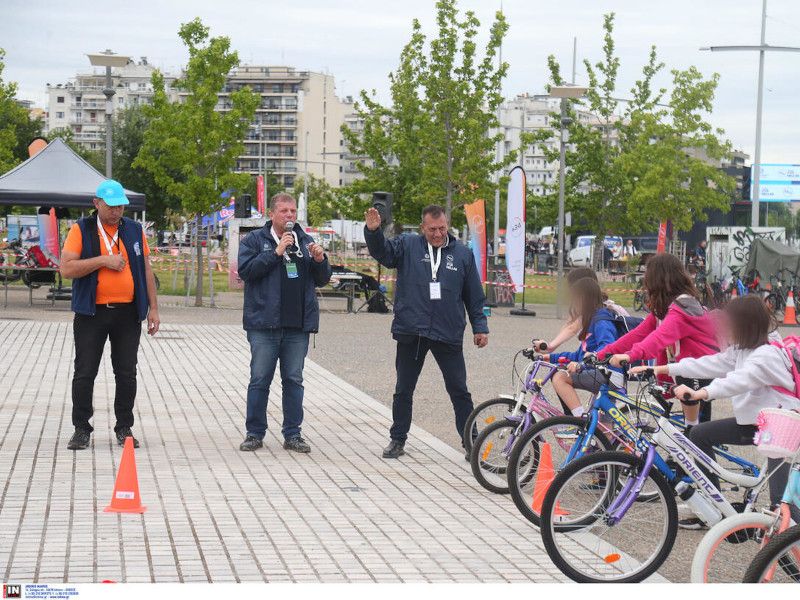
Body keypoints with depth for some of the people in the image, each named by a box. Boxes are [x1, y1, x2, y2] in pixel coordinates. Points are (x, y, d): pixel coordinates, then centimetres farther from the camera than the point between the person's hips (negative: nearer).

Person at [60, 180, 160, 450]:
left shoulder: (134, 230, 10)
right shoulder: (81, 230, 0)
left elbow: (146, 269, 13)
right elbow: (66, 268, -10)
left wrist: (153, 308, 8)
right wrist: (103, 260, -15)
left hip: (128, 313, 2)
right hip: (92, 313, -2)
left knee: (126, 374, 4)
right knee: (84, 373, 1)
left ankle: (124, 428, 14)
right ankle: (81, 429, 10)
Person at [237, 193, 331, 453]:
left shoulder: (305, 241, 13)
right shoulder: (254, 240, 3)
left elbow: (322, 279, 15)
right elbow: (245, 270, -11)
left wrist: (320, 260, -6)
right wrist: (276, 252, -15)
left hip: (298, 324, 3)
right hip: (264, 324, -3)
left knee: (294, 380, 7)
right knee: (260, 380, 1)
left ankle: (293, 434, 14)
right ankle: (254, 433, 10)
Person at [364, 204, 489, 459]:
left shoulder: (463, 254, 7)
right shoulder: (408, 245, 3)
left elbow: (474, 295, 11)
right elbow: (382, 252, -14)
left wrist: (480, 326, 8)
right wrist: (373, 232, -33)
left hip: (448, 335, 0)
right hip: (410, 333, 0)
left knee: (459, 391, 5)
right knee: (403, 390, 10)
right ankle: (398, 440, 22)